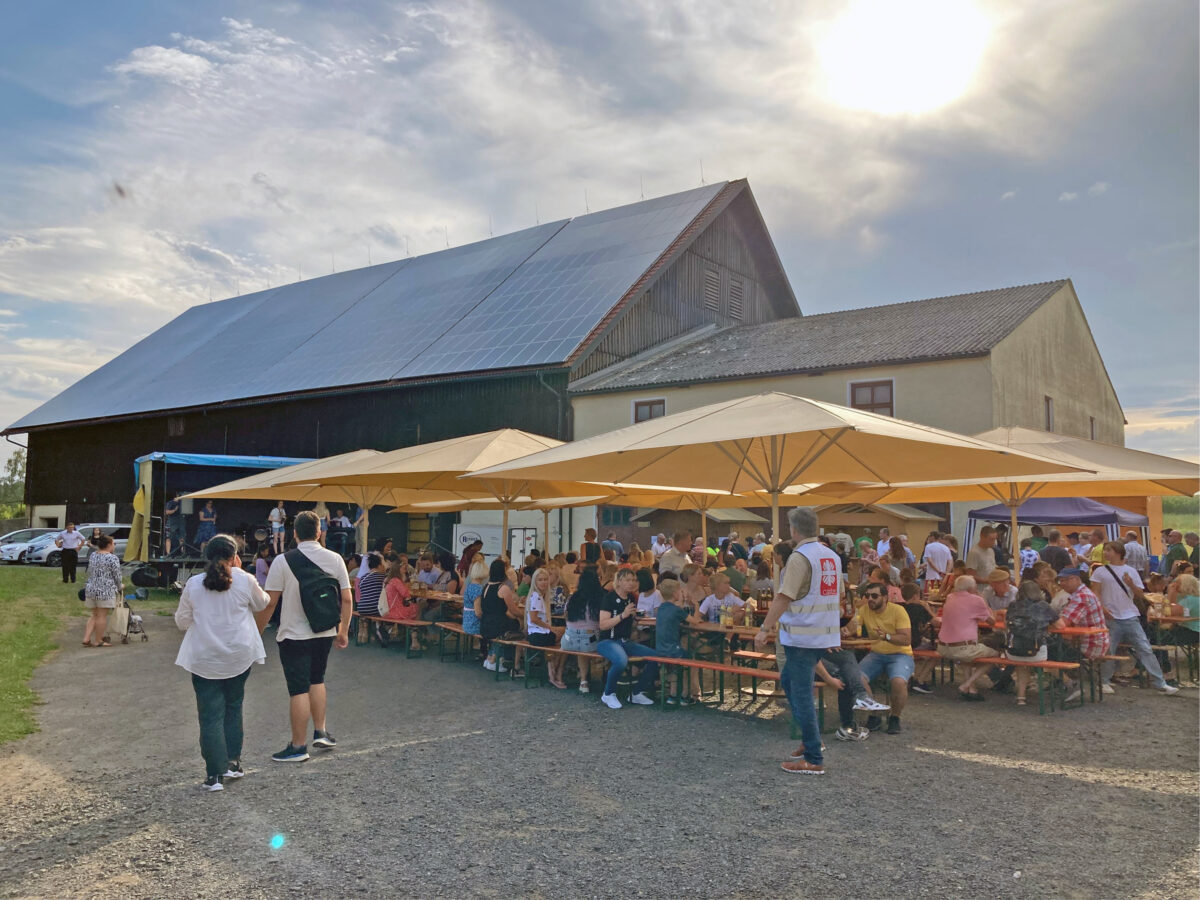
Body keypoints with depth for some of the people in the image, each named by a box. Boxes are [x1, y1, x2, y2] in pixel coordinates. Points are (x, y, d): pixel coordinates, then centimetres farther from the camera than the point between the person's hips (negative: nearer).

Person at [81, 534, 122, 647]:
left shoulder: (92, 556, 10)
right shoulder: (112, 558, -12)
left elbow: (89, 572, 19)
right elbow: (117, 576, -8)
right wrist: (120, 587, 10)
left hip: (91, 589, 7)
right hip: (105, 591, -7)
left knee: (94, 615, 17)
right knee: (102, 616, 0)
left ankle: (86, 638, 11)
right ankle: (98, 641, 5)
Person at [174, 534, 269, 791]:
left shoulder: (193, 584, -4)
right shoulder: (244, 580, -7)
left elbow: (182, 621, 6)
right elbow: (261, 604, 13)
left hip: (203, 659, 0)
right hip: (238, 656, 1)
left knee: (210, 716, 4)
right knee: (233, 708, 19)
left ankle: (215, 774, 3)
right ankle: (232, 762, 22)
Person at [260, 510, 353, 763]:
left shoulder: (283, 561, -12)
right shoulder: (335, 559, -3)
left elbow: (270, 602, -12)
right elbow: (347, 599, 0)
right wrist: (343, 631, 11)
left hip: (294, 635, -4)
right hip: (325, 633, 4)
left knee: (298, 690, 3)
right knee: (317, 680, 23)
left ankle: (298, 746, 12)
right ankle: (321, 733, 24)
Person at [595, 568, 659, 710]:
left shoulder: (631, 598, 11)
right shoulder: (609, 598, -11)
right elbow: (602, 625, -20)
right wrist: (623, 615, -25)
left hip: (625, 641, 8)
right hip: (607, 641, -8)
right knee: (621, 660, -38)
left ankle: (637, 693, 6)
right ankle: (608, 695, -12)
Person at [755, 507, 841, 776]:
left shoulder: (800, 557, -16)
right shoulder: (832, 556, 9)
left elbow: (784, 597, -20)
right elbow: (837, 594, 17)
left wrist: (765, 629, -18)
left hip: (802, 636, -8)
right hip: (826, 633, 9)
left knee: (802, 694, -1)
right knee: (788, 680, 22)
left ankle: (814, 759, 4)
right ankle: (810, 739, 25)